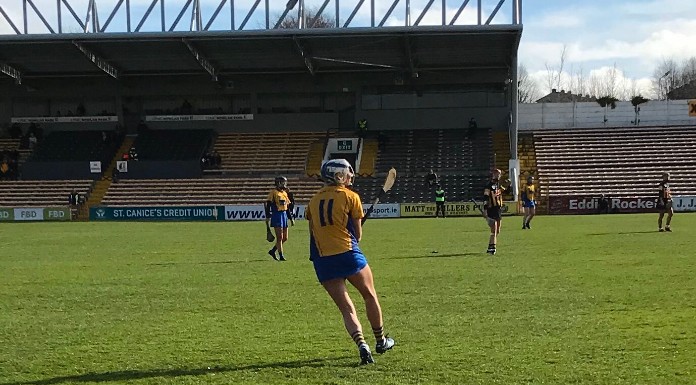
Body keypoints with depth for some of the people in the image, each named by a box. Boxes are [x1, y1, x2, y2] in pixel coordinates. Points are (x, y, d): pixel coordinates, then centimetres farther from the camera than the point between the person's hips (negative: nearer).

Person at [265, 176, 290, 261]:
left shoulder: (285, 193, 16)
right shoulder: (273, 192, -7)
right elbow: (268, 204, -10)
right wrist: (268, 217, -15)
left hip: (284, 215, 8)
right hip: (277, 215, -8)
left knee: (285, 238, 8)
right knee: (280, 237, -7)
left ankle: (272, 251, 22)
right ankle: (281, 256, -3)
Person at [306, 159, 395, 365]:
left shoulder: (314, 200, 11)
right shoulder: (350, 196, -1)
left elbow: (313, 231, 13)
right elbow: (358, 234, 2)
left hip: (323, 261, 4)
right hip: (348, 254, -4)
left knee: (346, 309, 6)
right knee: (370, 296, 18)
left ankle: (362, 345, -14)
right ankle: (381, 341, 29)